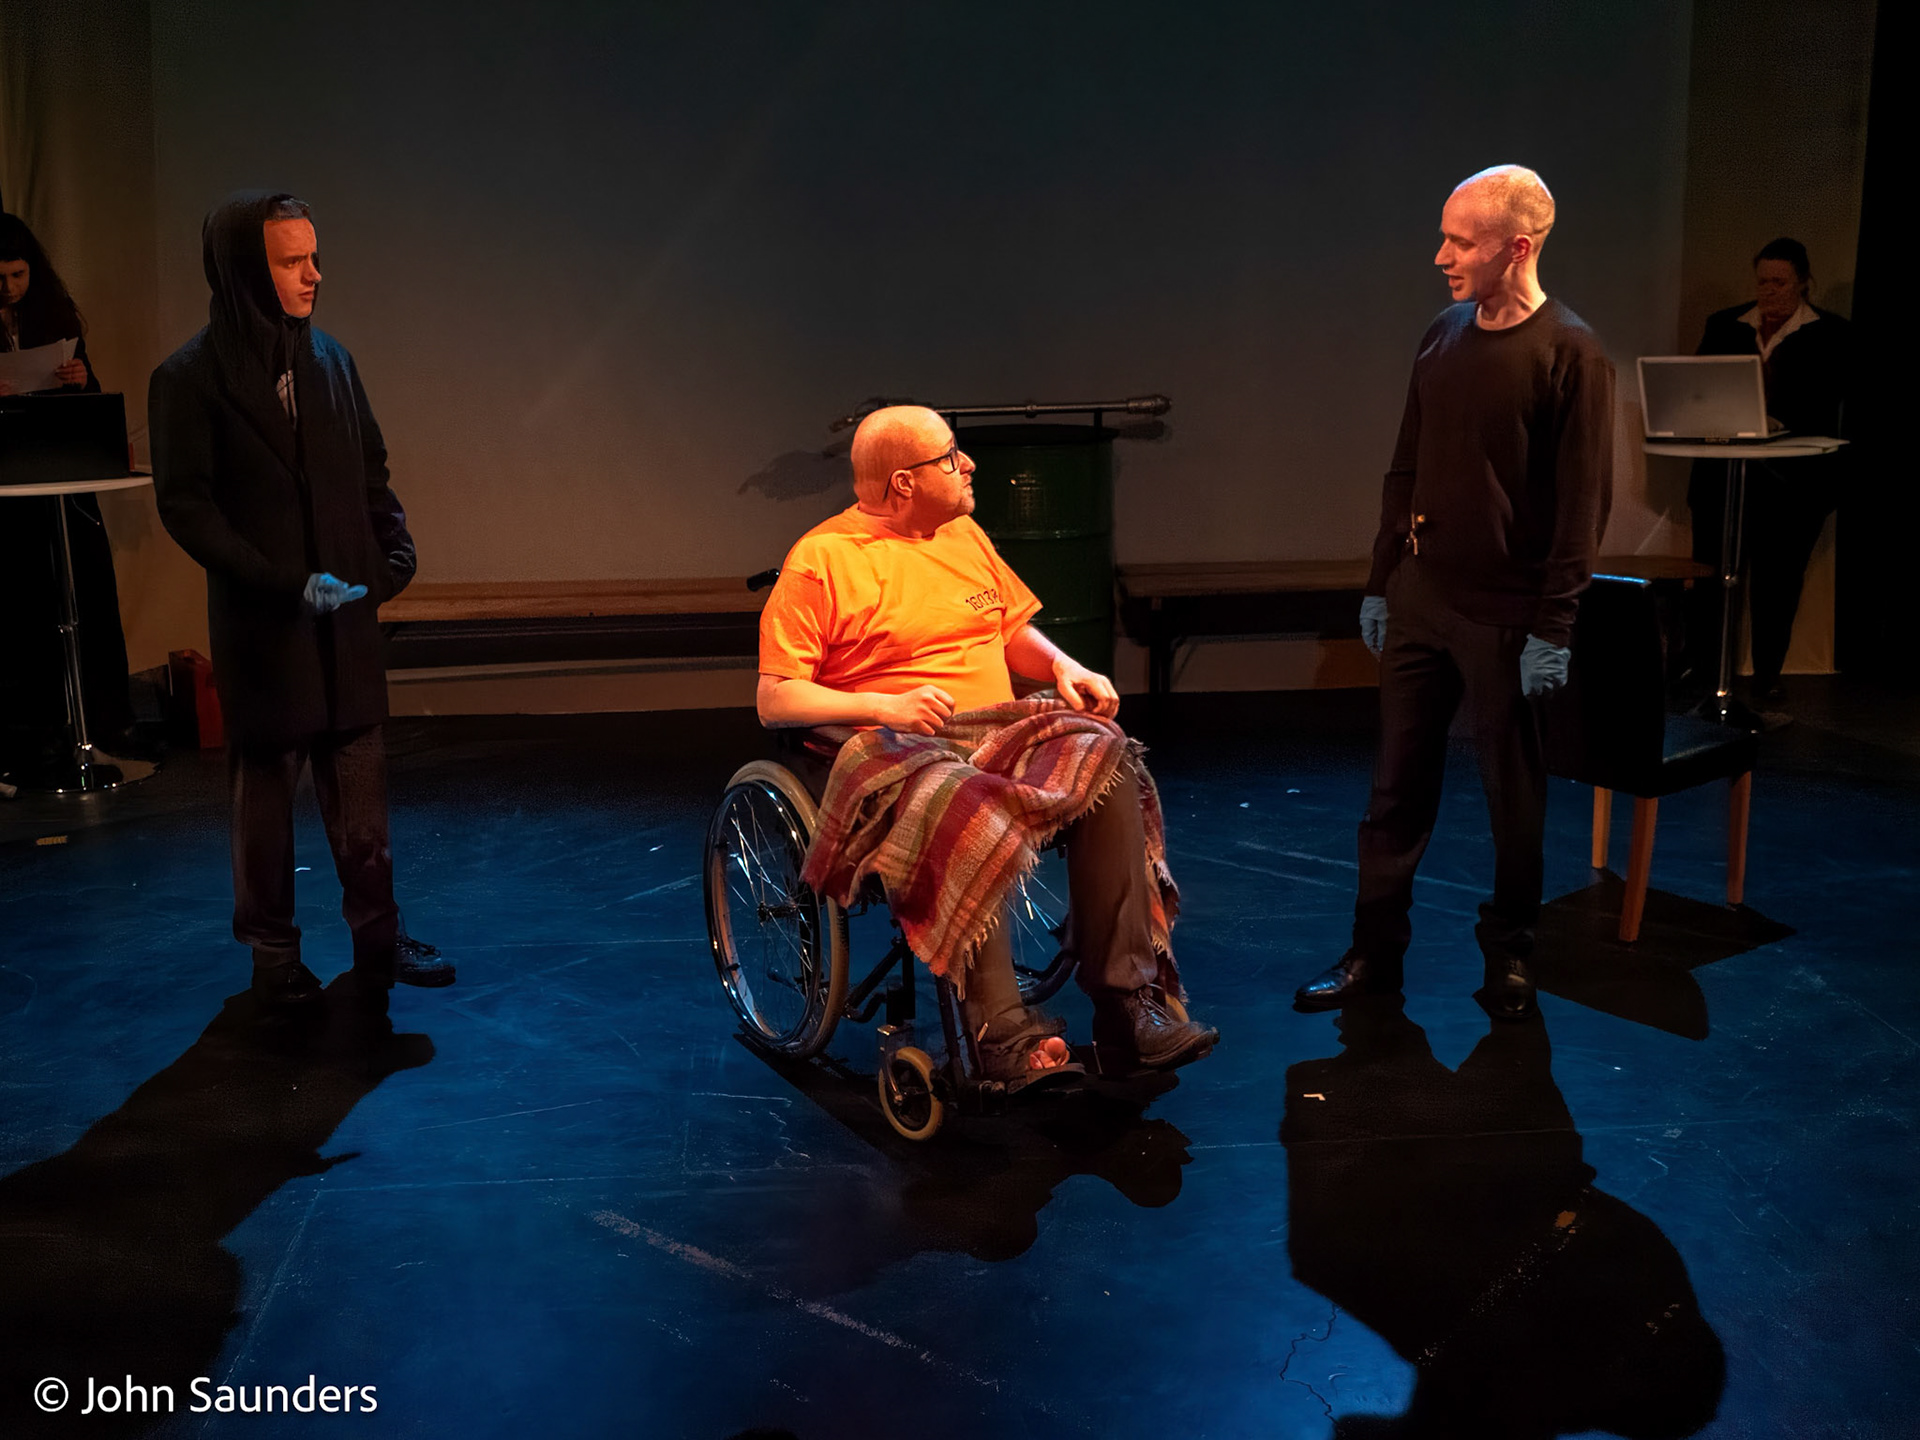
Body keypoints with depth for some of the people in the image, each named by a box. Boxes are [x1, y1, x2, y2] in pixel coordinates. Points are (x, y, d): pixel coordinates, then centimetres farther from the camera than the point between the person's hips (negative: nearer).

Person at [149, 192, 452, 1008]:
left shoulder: (330, 358, 7)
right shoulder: (190, 378, -7)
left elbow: (371, 470, 14)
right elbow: (184, 506, -9)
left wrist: (394, 551, -2)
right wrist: (286, 586, -16)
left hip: (345, 612, 4)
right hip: (259, 622, -4)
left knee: (359, 782, 7)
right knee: (265, 787, 6)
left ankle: (378, 938, 17)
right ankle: (274, 956, 17)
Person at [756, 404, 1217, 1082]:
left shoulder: (964, 535, 19)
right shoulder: (821, 561, -1)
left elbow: (1015, 631, 30)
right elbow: (774, 700, -5)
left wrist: (1065, 668, 7)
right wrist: (885, 706, -19)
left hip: (999, 728, 6)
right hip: (893, 746, -5)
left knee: (1103, 752, -24)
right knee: (959, 803, -40)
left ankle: (1128, 1005, -27)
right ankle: (1003, 1033, -37)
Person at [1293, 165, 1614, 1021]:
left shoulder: (1570, 355, -10)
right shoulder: (1443, 337, 8)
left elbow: (1583, 502, -12)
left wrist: (1554, 627, -14)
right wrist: (1381, 581, 12)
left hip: (1506, 616, -5)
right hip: (1419, 600, 6)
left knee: (1513, 797, 9)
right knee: (1396, 787, 9)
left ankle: (1509, 959, 24)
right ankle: (1375, 952, 19)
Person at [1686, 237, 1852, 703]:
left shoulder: (1831, 334, 3)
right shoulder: (1723, 325, 11)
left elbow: (1829, 407, -6)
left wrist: (1776, 423, -22)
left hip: (1792, 481, -2)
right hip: (1723, 472, 2)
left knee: (1777, 581, 4)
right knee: (1711, 571, 0)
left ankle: (1767, 676, 13)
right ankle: (1699, 668, 7)